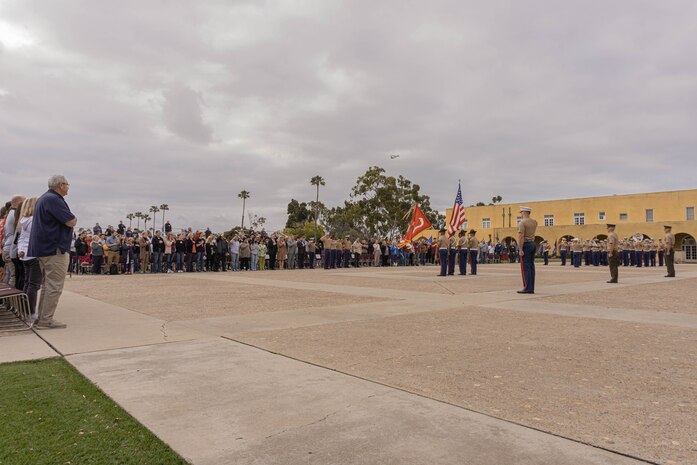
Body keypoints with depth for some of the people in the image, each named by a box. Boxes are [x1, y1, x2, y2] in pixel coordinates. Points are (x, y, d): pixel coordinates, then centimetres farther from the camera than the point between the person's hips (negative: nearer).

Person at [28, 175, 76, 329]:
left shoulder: (43, 199, 17)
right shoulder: (54, 200, -16)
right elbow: (72, 222, -20)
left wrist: (69, 218, 9)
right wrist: (73, 218, 1)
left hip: (44, 248, 11)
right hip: (55, 249, -11)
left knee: (48, 285, 16)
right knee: (54, 286, -6)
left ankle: (42, 317, 20)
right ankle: (45, 320, -4)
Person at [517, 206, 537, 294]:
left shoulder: (522, 222, -13)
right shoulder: (534, 222, 11)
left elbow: (521, 236, -20)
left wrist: (520, 249, -21)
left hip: (526, 245, -8)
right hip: (533, 244, 8)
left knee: (525, 267, -7)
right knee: (531, 266, 7)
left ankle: (527, 288, -9)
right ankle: (531, 288, 9)